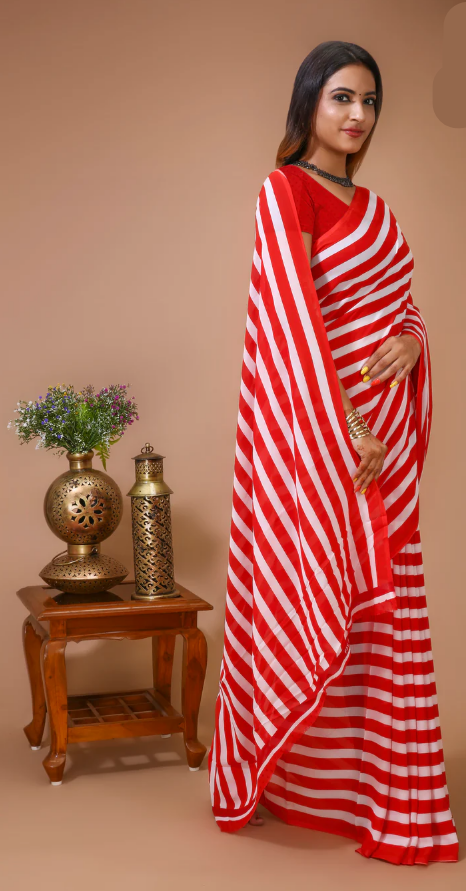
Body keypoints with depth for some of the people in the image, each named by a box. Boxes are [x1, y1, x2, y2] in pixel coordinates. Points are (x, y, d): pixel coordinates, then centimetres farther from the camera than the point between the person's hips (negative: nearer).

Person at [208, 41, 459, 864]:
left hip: (382, 426, 8)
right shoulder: (286, 191, -8)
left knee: (382, 606, 11)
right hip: (316, 426, -8)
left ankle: (378, 788, 24)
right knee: (315, 599, 1)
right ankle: (268, 775, 20)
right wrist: (342, 432, -22)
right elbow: (292, 317, -17)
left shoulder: (372, 205, 16)